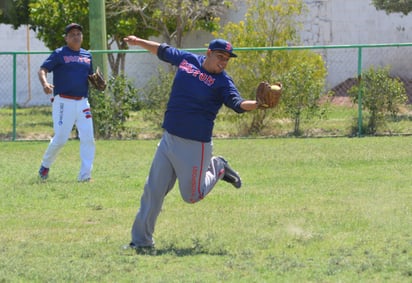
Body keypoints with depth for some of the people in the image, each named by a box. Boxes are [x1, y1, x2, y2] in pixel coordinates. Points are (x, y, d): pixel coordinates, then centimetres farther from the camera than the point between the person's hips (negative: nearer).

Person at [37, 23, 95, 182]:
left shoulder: (87, 56, 16)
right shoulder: (59, 54, 0)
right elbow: (43, 69, -9)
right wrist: (44, 83, -30)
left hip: (82, 102, 5)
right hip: (63, 102, -5)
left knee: (88, 138, -5)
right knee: (60, 139, -6)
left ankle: (85, 175, -3)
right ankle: (45, 165, 20)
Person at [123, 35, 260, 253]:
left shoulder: (223, 82, -9)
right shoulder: (186, 60, 4)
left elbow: (238, 104, -22)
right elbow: (163, 51, 20)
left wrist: (258, 104, -41)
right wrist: (139, 42, 30)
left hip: (195, 145, -4)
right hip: (169, 139, 5)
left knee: (192, 195, 3)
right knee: (153, 191, 3)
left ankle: (217, 169, 29)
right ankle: (142, 241, 10)